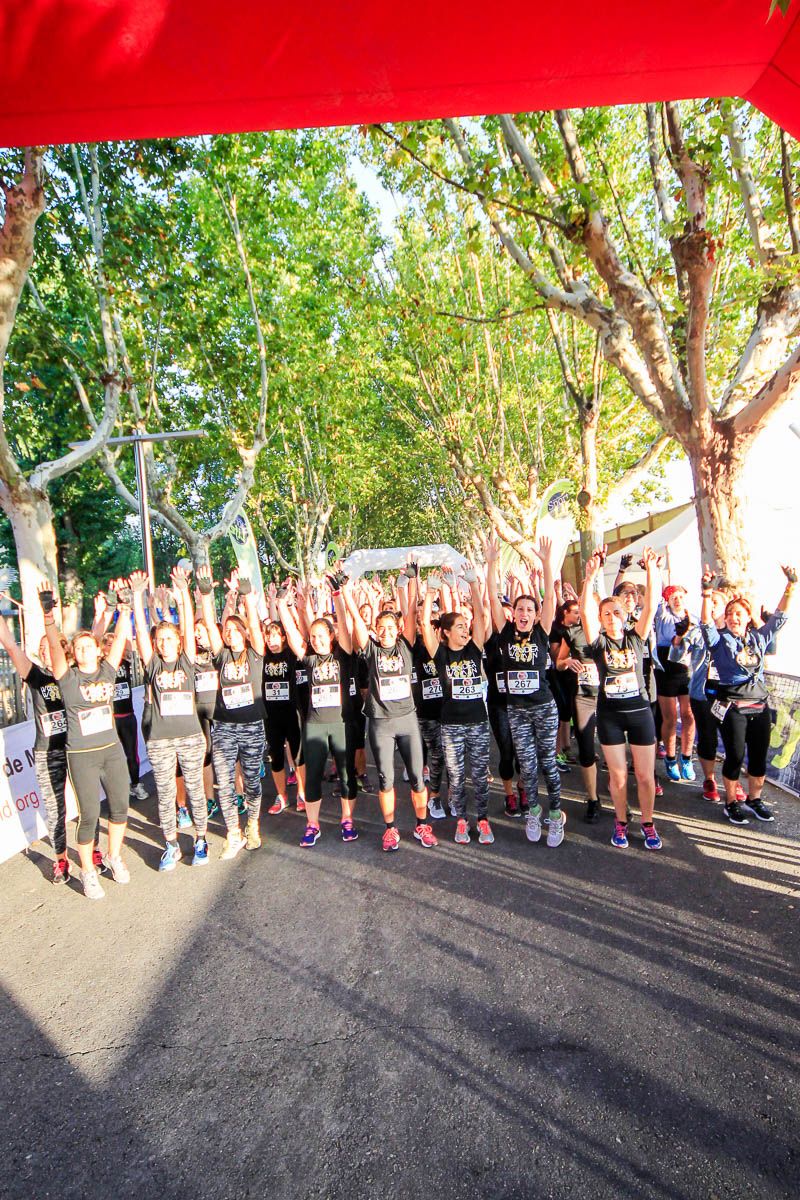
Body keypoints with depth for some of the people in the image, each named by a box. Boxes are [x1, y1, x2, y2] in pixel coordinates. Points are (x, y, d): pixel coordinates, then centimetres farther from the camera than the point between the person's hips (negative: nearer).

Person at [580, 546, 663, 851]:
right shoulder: (599, 642, -4)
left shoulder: (636, 638, 0)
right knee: (618, 774, 8)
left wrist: (651, 570, -20)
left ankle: (647, 823, 25)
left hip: (640, 711, 1)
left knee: (645, 774, 6)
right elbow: (585, 612, -20)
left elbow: (650, 606, -11)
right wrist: (590, 577, -29)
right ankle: (621, 822, 27)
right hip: (609, 714, -1)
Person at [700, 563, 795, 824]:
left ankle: (754, 800, 28)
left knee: (759, 756, 10)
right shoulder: (720, 639, -2)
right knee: (735, 756, 0)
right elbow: (706, 623, -19)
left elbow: (780, 617, 8)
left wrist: (791, 586, -2)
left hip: (760, 705, 4)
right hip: (732, 707, -4)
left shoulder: (759, 637, 10)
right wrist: (707, 593, -32)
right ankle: (731, 803, 16)